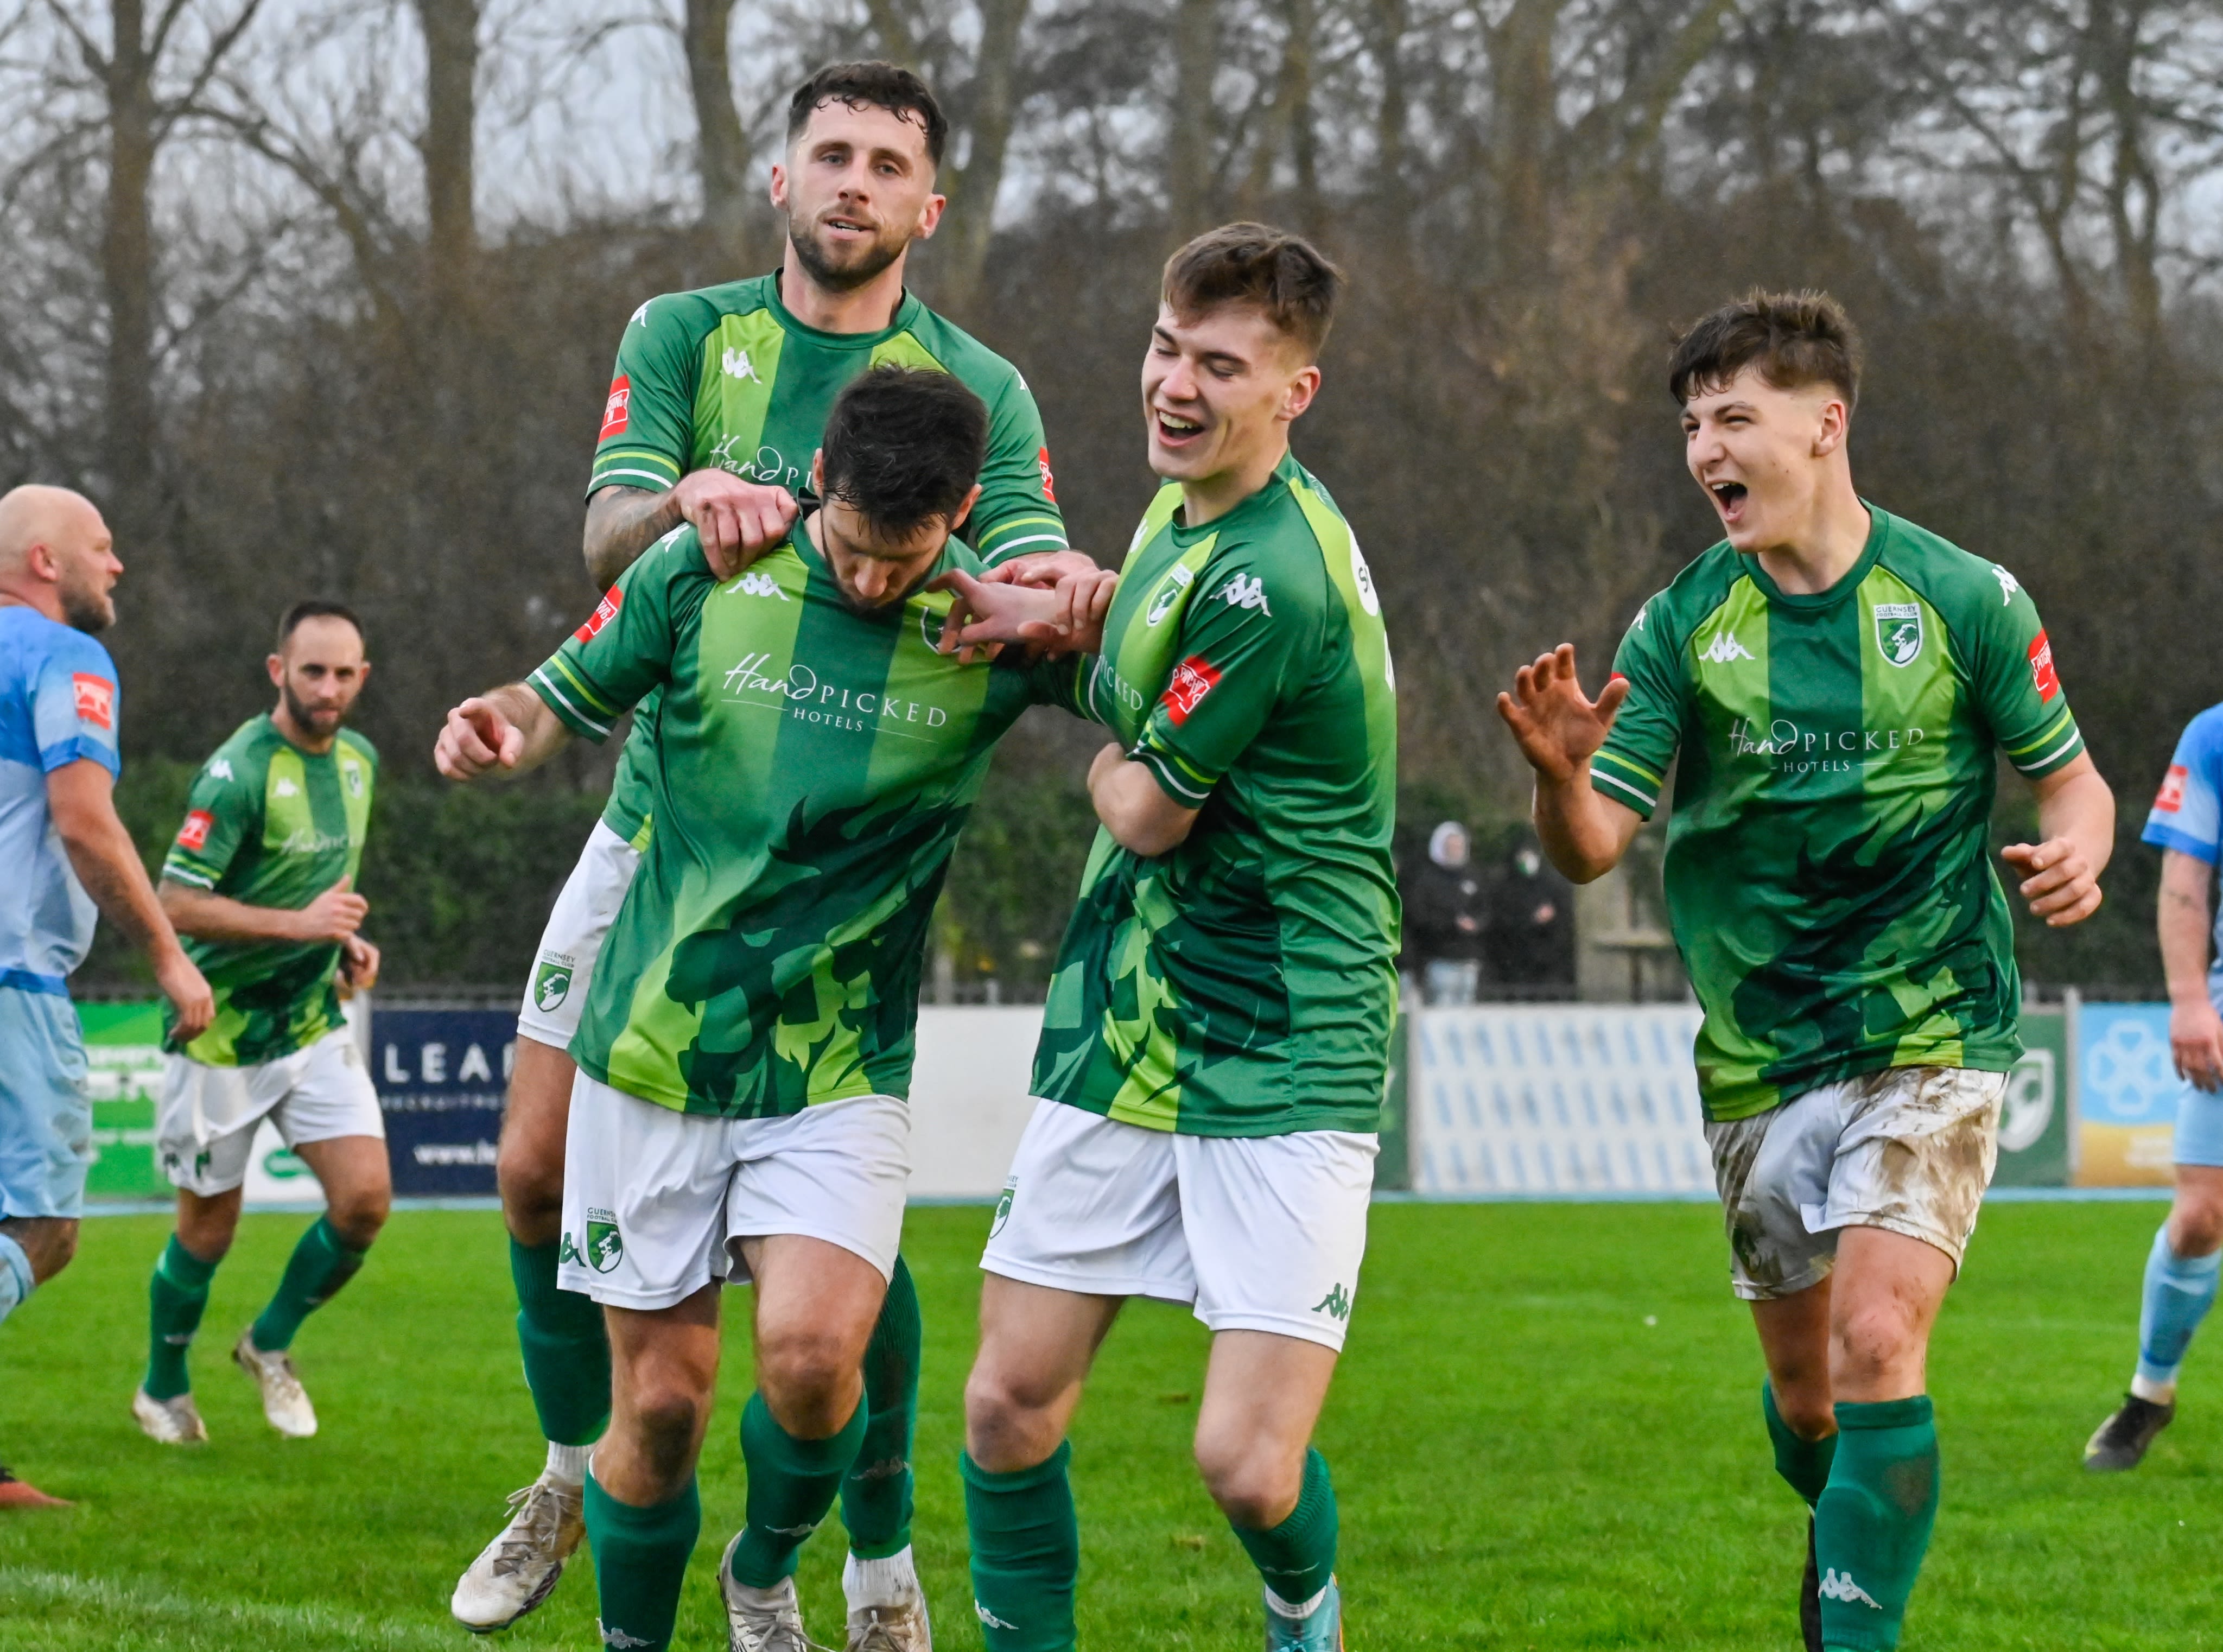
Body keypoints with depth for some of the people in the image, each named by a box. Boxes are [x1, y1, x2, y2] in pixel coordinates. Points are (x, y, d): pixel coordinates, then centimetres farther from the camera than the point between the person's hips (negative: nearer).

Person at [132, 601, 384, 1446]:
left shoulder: (359, 760, 7)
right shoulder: (239, 772, -18)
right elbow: (176, 903, -23)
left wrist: (347, 943, 5)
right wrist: (298, 924, -28)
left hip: (316, 1021, 6)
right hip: (224, 1032, -6)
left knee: (365, 1198, -8)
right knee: (208, 1228, 6)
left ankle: (271, 1342, 17)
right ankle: (163, 1389, 29)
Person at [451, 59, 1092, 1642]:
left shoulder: (981, 391, 0)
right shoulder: (682, 335, 5)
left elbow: (1031, 589, -10)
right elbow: (607, 542, -8)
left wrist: (1061, 592, -36)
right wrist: (688, 495, -31)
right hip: (661, 814, 3)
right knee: (542, 1169, 4)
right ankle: (580, 1472, 28)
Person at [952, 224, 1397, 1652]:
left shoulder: (1271, 580, -22)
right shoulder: (1181, 514, 8)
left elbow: (1150, 813, -13)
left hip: (1282, 1066, -8)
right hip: (1123, 1037, 8)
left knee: (1249, 1466, -11)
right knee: (1009, 1405, 4)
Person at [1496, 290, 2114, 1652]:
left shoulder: (1964, 600, -6)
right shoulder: (1683, 627, -1)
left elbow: (2071, 778, 5)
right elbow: (1592, 848, -5)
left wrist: (2078, 850, -18)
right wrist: (1561, 775, -27)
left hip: (1930, 1038, -3)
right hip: (1757, 1063, 3)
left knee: (1877, 1347, -19)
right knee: (1801, 1378, 13)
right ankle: (1850, 1535, 44)